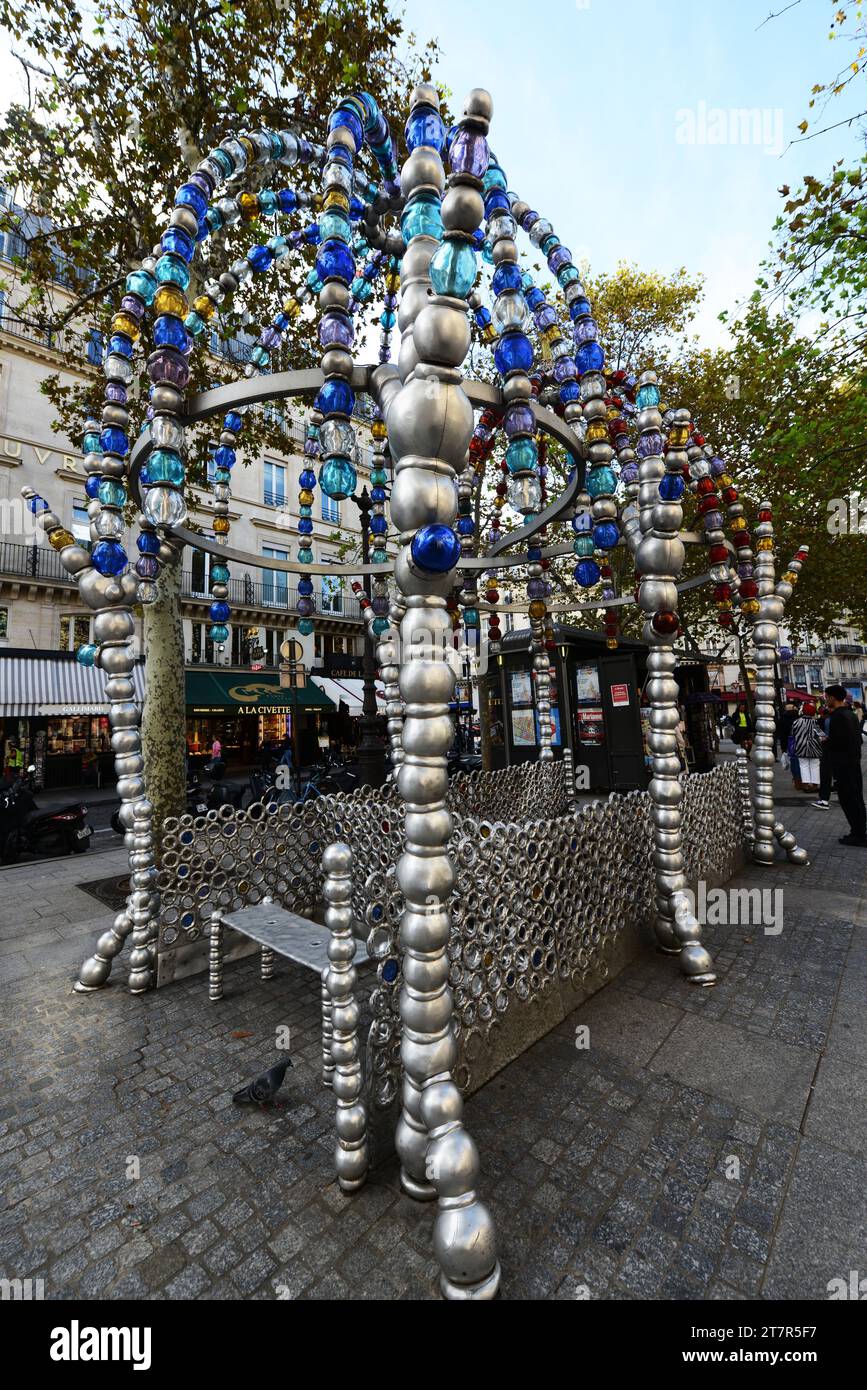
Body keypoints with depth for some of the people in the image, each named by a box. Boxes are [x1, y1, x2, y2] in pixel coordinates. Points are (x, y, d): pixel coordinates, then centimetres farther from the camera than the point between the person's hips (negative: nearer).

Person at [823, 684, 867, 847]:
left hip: (842, 765, -9)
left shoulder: (837, 716, -18)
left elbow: (835, 742, -23)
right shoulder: (852, 714, 11)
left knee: (847, 799, -2)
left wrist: (826, 740, -4)